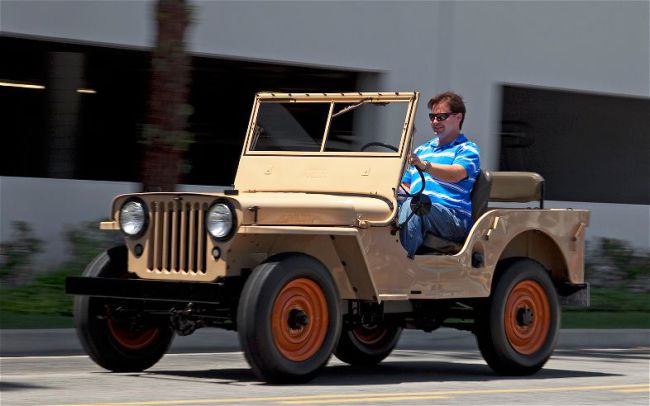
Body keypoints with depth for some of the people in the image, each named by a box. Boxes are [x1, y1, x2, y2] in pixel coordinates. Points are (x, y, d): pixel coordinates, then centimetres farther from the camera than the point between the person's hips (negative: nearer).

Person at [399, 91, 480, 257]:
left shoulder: (467, 149, 10)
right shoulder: (421, 150, 32)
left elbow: (456, 174, -12)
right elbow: (405, 186, 31)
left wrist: (424, 165, -30)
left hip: (454, 218, -5)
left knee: (412, 205, -38)